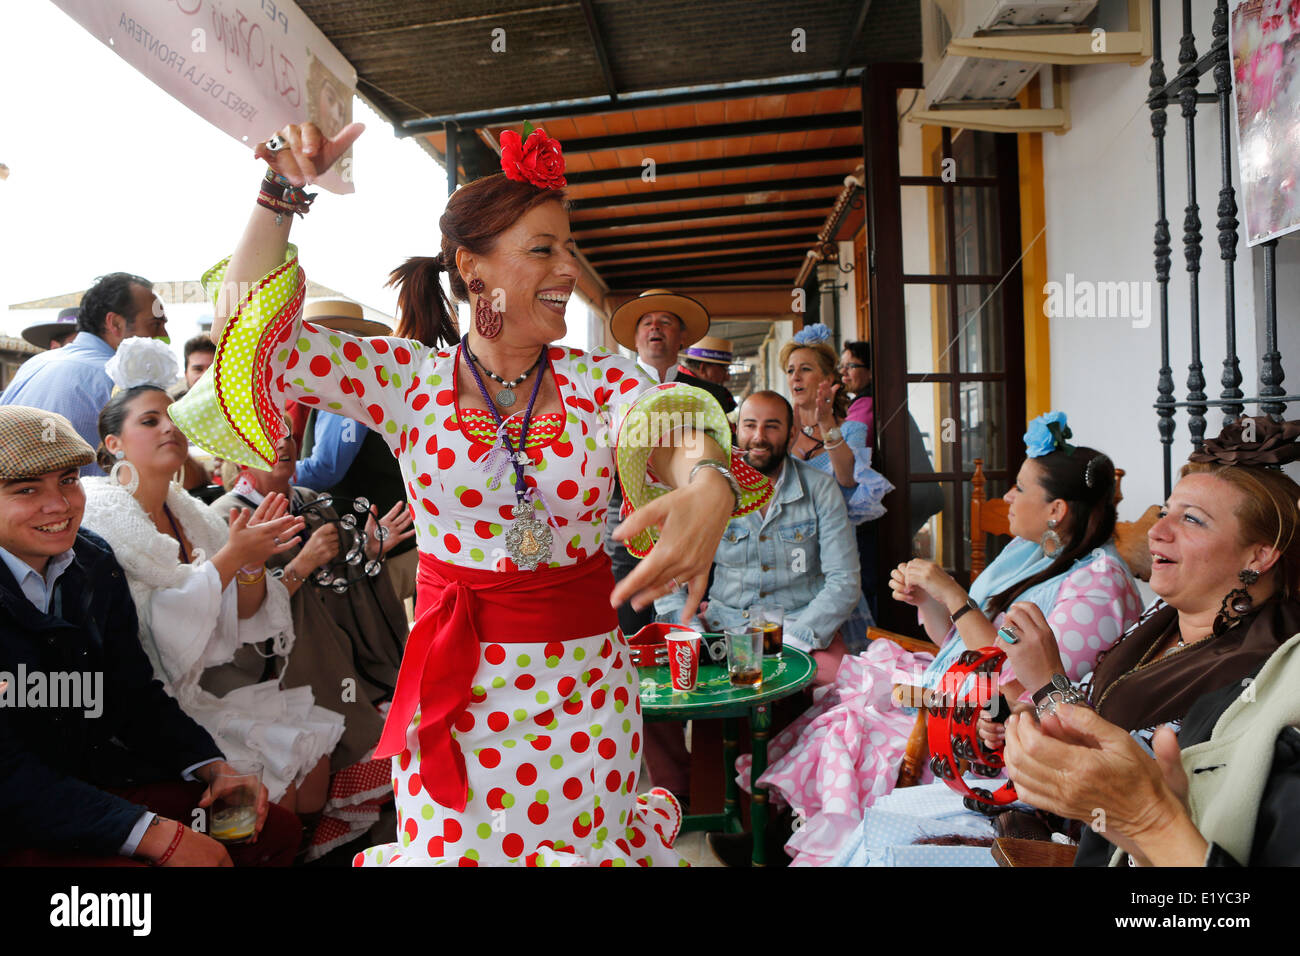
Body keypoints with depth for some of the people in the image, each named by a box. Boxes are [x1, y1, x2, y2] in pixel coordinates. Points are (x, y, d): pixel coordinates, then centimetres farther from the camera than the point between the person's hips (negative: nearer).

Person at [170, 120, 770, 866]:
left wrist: (709, 488, -44)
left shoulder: (599, 382, -2)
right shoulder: (409, 376, -3)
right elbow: (253, 333, -5)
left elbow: (679, 430, -21)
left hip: (587, 681, 1)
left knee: (584, 850, 12)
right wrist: (284, 195, -15)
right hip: (455, 686, 0)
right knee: (448, 851, 8)